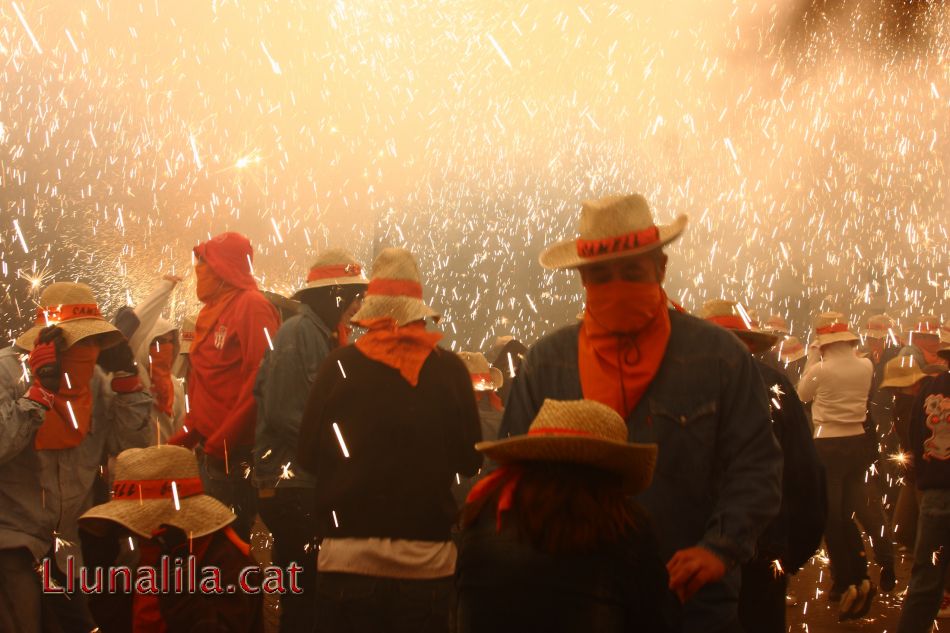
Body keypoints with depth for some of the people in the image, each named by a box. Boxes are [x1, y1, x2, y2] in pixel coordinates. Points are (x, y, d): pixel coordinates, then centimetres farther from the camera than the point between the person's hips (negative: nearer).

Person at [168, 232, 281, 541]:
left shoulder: (252, 307, -9)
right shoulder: (212, 311, 18)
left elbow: (261, 378, -17)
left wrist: (224, 439, -20)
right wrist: (187, 434, 15)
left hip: (236, 454, -8)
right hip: (210, 448, 8)